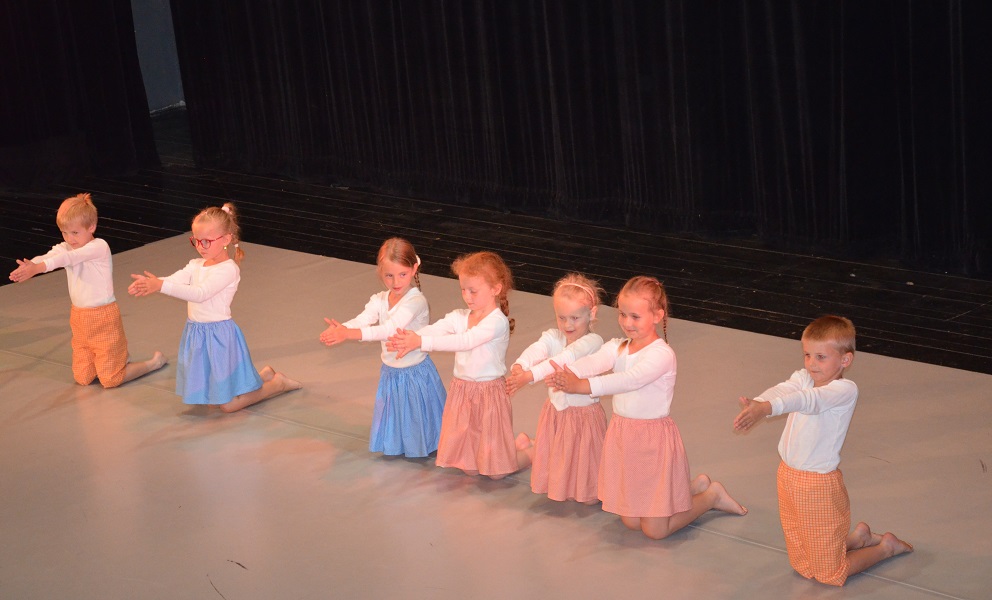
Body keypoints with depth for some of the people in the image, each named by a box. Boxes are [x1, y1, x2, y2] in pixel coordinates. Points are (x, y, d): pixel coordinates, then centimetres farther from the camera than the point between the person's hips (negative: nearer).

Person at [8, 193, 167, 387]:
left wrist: (37, 268, -47)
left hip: (104, 318, -7)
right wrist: (29, 266, -43)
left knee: (110, 380, -2)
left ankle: (156, 361, 21)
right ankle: (115, 357, 36)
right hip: (79, 319, 7)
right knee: (82, 378, 8)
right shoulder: (65, 248, 2)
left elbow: (69, 257, -33)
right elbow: (48, 257, -19)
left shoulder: (99, 247, -18)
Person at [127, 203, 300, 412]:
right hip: (196, 334, 8)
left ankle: (277, 383, 21)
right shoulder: (196, 265, 9)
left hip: (219, 335, -8)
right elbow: (175, 280, -8)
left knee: (229, 405, -3)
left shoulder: (229, 269, -16)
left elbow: (199, 293, -28)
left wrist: (161, 286, -37)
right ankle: (263, 376, 32)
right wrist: (149, 284, -30)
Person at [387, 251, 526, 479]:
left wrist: (421, 342, -35)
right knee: (469, 467, 13)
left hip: (490, 393, -6)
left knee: (496, 471, 1)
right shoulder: (459, 317, 3)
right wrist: (406, 339, -33)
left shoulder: (498, 322, -18)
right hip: (462, 391, 6)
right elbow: (432, 330, -12)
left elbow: (463, 341, -29)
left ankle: (527, 449, 29)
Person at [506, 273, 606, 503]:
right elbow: (535, 351, -24)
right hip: (555, 413, 4)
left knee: (590, 496, 3)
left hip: (584, 414, -4)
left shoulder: (592, 342, -19)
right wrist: (518, 367, -47)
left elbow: (564, 359, -34)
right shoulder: (552, 337, -3)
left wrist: (529, 376, -47)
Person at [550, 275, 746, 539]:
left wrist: (582, 386, -46)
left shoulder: (662, 354, -18)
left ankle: (712, 495, 23)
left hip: (654, 437, -7)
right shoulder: (616, 348, 3)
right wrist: (567, 373, -42)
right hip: (622, 436, 7)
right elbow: (594, 362, -19)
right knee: (631, 522, 15)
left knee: (655, 530, -1)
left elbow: (630, 379, -34)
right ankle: (695, 486, 34)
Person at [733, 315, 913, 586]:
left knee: (830, 573, 7)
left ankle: (886, 546, 30)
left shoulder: (846, 390, -19)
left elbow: (809, 400, -37)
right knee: (802, 565, 21)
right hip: (789, 476, 7)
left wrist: (767, 408, -54)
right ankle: (859, 537, 40)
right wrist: (756, 403, -45)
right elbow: (782, 390, -22)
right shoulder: (803, 378, -1)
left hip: (819, 484, -7)